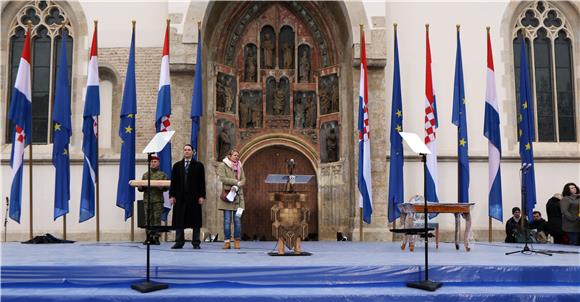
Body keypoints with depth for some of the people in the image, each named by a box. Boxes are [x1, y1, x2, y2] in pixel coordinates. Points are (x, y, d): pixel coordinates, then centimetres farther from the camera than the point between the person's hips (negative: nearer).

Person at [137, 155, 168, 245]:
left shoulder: (162, 175, 8)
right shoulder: (145, 175, 16)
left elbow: (166, 187, 2)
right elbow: (141, 188, 15)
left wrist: (161, 187, -18)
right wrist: (140, 187, -7)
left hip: (158, 201, -3)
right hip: (147, 200, 3)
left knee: (157, 219, -3)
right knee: (148, 220, 3)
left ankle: (156, 237, 1)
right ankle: (149, 237, 7)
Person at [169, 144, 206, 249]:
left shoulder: (198, 165, 6)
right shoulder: (177, 165, 13)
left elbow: (202, 182, 2)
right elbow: (173, 182, 10)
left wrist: (202, 196, -6)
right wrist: (172, 195, 1)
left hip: (194, 197, -2)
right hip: (180, 198, 2)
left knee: (195, 221, 0)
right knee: (179, 221, 3)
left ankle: (196, 243, 7)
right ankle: (179, 242, 11)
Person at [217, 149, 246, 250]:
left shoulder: (239, 167, 15)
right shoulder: (222, 165, 4)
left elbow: (243, 180, 8)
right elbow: (222, 178, -9)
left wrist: (237, 186, -12)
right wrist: (236, 182, -11)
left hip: (238, 196, 3)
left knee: (237, 220, 1)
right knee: (227, 220, -3)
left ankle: (237, 242, 6)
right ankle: (227, 242, 1)